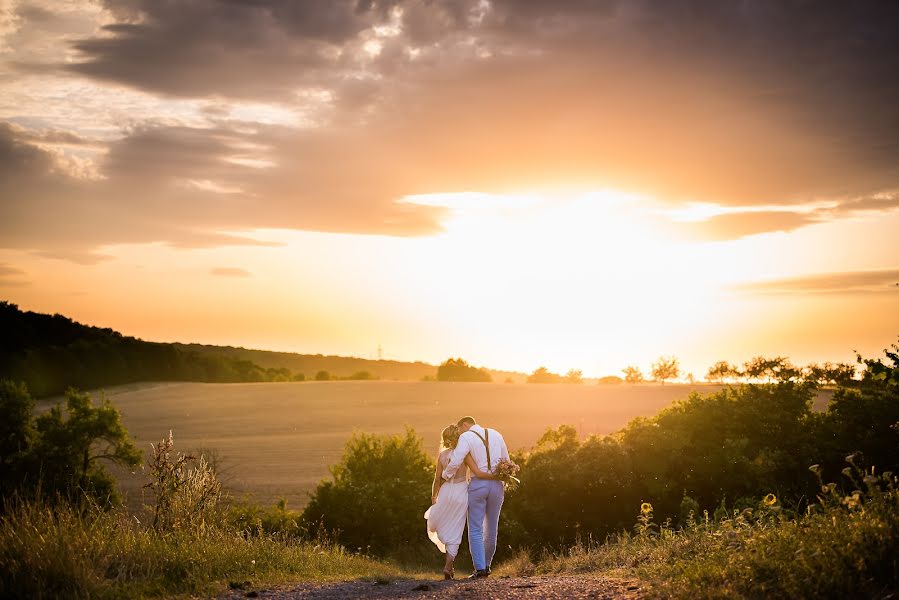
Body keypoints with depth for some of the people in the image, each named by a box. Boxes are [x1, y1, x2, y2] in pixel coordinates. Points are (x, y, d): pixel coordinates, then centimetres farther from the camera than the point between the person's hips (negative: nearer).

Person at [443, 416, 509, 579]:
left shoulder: (466, 438, -5)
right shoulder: (496, 435, 12)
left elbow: (455, 462, -16)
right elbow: (506, 462, 16)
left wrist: (445, 476, 3)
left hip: (477, 485, -4)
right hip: (497, 485, 5)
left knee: (475, 530, -1)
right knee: (491, 529, 15)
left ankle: (480, 569, -10)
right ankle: (486, 565, 25)